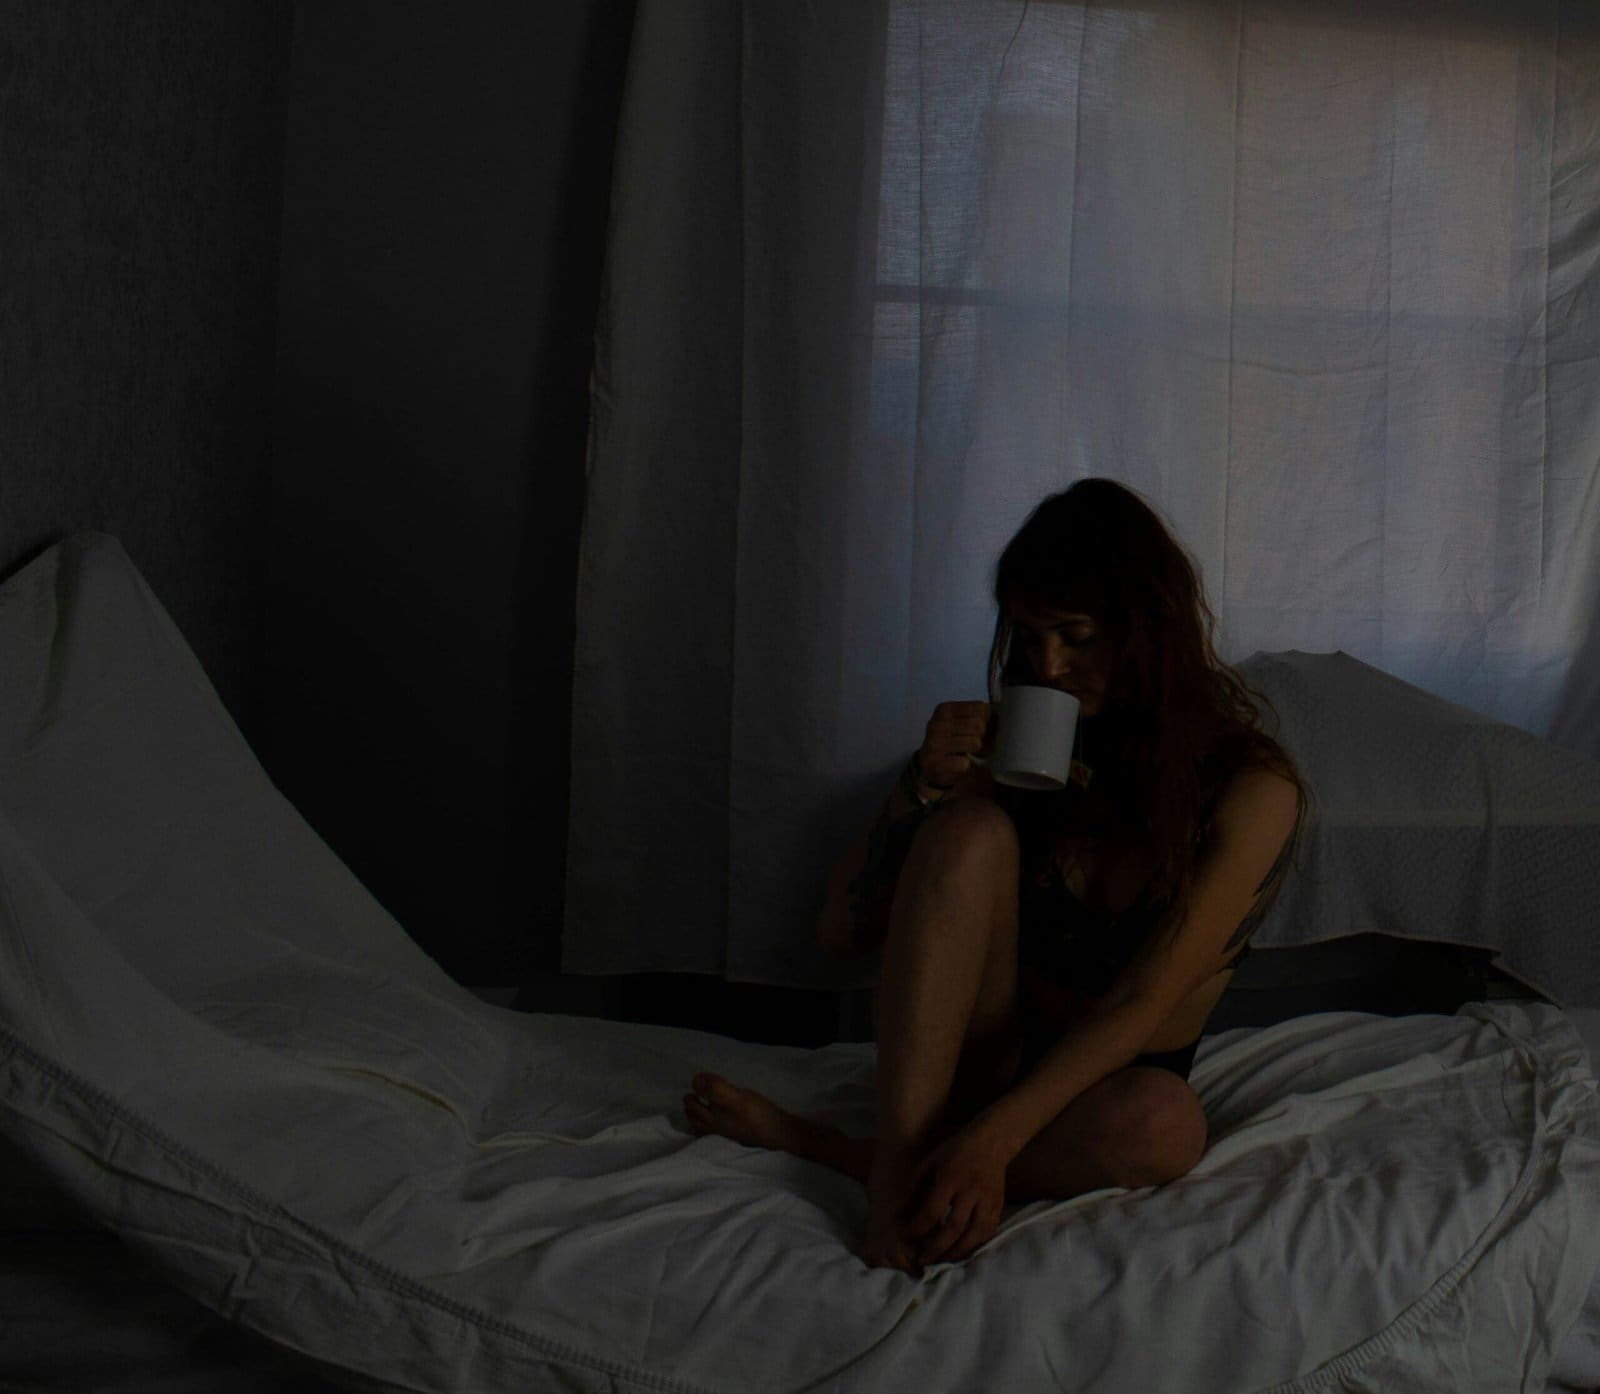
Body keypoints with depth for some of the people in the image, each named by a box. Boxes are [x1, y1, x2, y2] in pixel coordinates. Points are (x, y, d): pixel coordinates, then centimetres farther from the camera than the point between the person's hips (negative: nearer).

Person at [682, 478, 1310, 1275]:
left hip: (1099, 1084, -1)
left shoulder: (1252, 788, -13)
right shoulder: (1000, 744, -5)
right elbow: (842, 934, -6)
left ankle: (810, 1143, -25)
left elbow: (1139, 1004, -23)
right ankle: (899, 1169, -33)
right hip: (977, 1055, 1)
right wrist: (924, 789, -22)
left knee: (1164, 1126, -38)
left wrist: (993, 1137, -36)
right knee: (969, 830, -25)